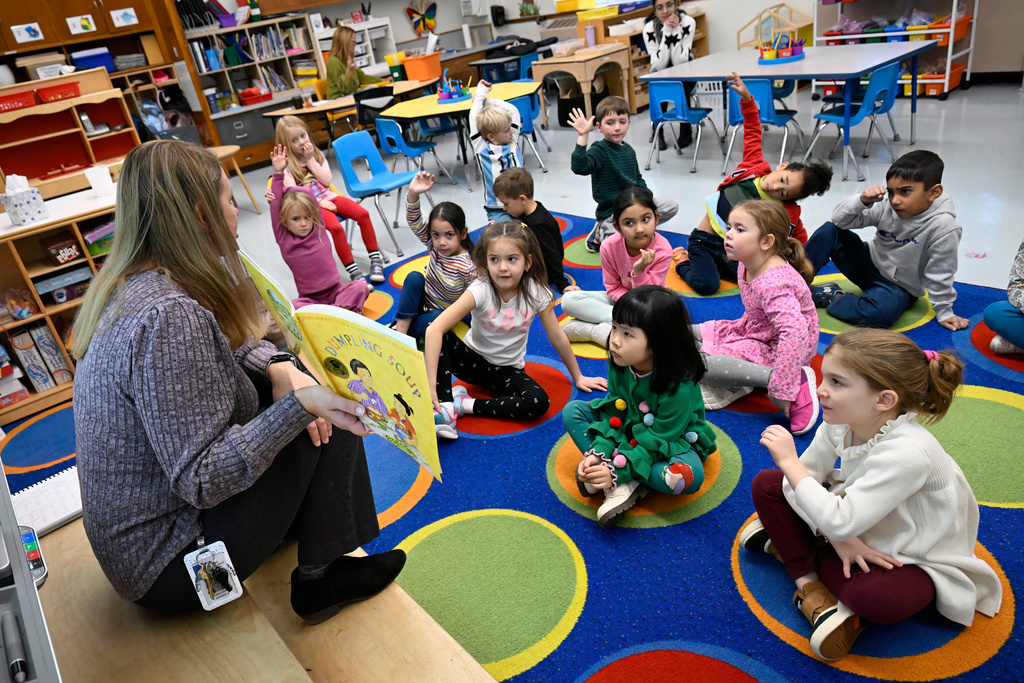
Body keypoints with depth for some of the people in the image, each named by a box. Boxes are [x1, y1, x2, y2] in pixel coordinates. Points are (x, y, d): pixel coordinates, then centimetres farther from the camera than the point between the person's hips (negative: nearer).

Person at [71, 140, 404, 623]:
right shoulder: (167, 317, -31)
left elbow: (231, 346, 11)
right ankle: (318, 579, 3)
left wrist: (279, 368, -8)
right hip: (167, 567, -9)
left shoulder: (132, 286, 0)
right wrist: (300, 403, -36)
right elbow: (201, 480, -31)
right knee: (331, 421, -11)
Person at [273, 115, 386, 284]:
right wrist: (319, 202, -16)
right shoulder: (287, 166, -1)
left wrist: (311, 160, -5)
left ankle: (376, 259, -12)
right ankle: (353, 272, -27)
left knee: (363, 214, -20)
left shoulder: (317, 154, 13)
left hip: (329, 197, 5)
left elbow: (326, 180, 0)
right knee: (336, 227, -34)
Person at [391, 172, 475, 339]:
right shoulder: (435, 246, -12)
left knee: (436, 318, -36)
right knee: (414, 277, -23)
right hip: (422, 304, 4)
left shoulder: (468, 267, -26)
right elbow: (414, 221, -22)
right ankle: (401, 329, -24)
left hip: (444, 314, -4)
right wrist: (413, 194, -36)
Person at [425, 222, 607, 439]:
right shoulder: (481, 290, -25)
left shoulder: (536, 293, -18)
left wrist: (577, 377, 4)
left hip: (508, 370, 2)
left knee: (539, 402, -28)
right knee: (439, 337, -29)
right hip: (473, 359, -1)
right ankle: (444, 406, -26)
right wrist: (430, 385, -43)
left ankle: (463, 404, -19)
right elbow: (435, 328, -36)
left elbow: (557, 338, -6)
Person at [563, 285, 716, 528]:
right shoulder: (619, 364, -17)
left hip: (672, 440, -6)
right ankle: (625, 487, -21)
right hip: (629, 430, 6)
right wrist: (597, 453, -22)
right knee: (573, 410, -10)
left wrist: (618, 470, -33)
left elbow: (658, 439, -27)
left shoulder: (679, 386, -33)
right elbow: (614, 411, -8)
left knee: (689, 476, -38)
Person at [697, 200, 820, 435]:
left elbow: (795, 332, -42)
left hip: (774, 349, -10)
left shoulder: (774, 284, -31)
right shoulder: (747, 266, 0)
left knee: (700, 364, -26)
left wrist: (781, 388, -42)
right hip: (752, 332, 10)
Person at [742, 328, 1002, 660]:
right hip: (857, 535, 7)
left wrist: (789, 462, -32)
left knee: (880, 599, -40)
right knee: (766, 484, -4)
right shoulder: (839, 423, -15)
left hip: (910, 557, -7)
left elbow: (841, 524, -39)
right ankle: (810, 583, -9)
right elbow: (804, 480, -6)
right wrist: (839, 537, -21)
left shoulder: (908, 453, -36)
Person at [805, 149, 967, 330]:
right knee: (830, 231, -15)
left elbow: (940, 275, -19)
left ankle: (829, 297, -17)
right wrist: (863, 200, -31)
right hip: (869, 265, 4)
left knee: (883, 311, -40)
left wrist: (944, 312, -12)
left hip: (897, 287, -4)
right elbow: (839, 219, -14)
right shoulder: (888, 210, -14)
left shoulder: (943, 227, -26)